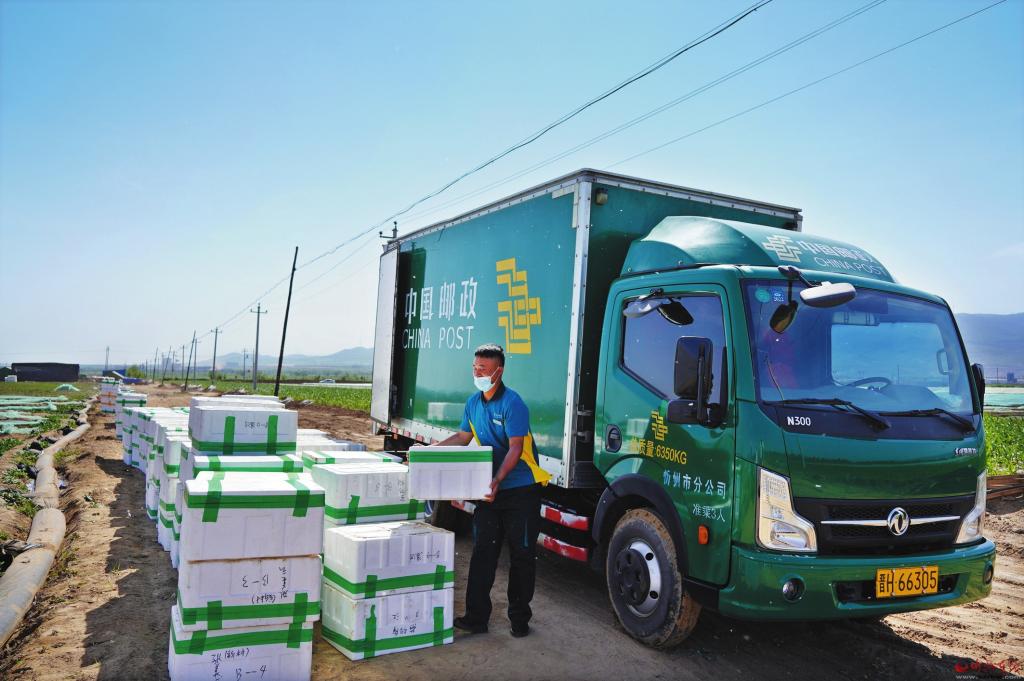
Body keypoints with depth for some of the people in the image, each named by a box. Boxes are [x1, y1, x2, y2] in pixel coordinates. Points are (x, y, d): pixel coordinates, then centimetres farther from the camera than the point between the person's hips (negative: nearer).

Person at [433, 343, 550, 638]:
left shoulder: (512, 404, -17)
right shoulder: (474, 402, 6)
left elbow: (515, 449, -22)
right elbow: (463, 437, 17)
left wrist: (498, 480, -34)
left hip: (521, 489, -6)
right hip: (490, 490, 7)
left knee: (522, 555, 5)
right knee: (482, 553, 6)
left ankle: (519, 618, 18)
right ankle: (476, 617, 13)